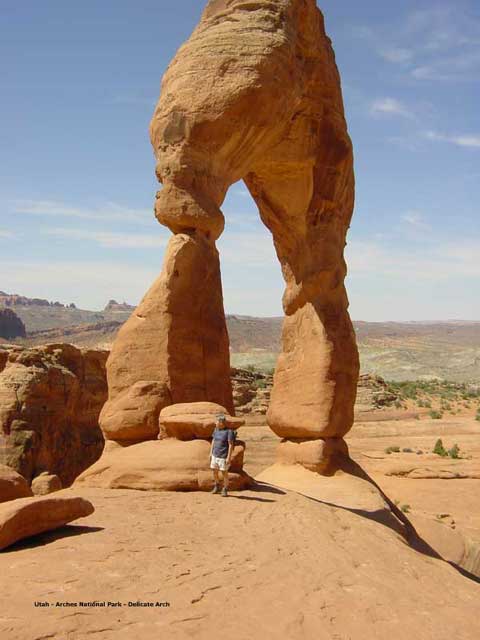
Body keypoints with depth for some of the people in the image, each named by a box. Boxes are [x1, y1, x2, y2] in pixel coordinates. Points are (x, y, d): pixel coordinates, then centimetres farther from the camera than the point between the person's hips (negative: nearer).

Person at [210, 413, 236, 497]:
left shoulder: (229, 431, -16)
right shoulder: (216, 430, 4)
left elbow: (231, 445, -17)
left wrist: (229, 457, -19)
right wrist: (211, 453, 12)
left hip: (223, 457, -6)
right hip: (215, 455, 6)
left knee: (224, 472, 1)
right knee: (215, 471, 13)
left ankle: (225, 490, 15)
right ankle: (216, 487, 32)